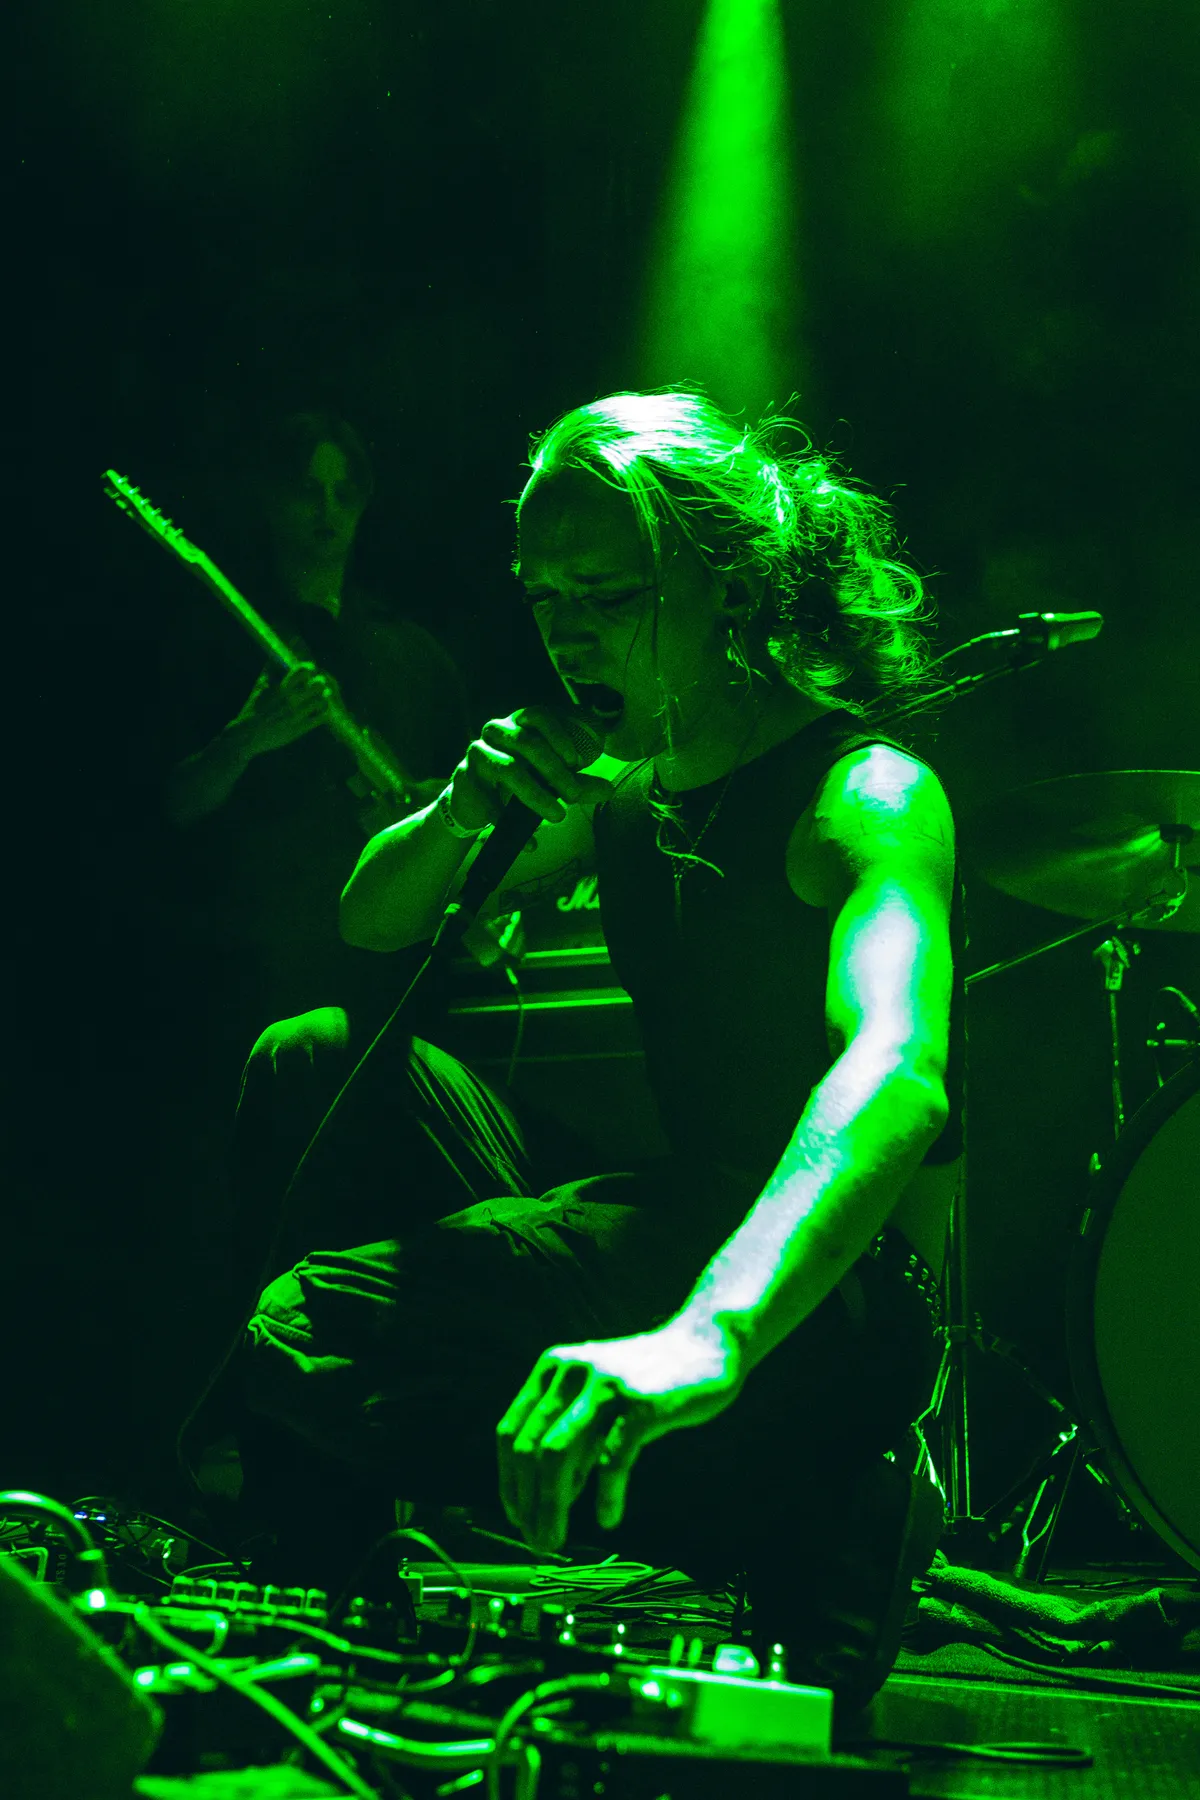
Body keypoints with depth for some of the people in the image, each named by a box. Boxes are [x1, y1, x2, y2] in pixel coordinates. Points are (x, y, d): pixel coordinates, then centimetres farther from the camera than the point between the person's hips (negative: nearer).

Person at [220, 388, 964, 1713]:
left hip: (831, 1299, -9)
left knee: (307, 1341, -21)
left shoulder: (865, 793, -19)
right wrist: (464, 814, -11)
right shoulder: (623, 792, 8)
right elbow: (371, 929, 14)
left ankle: (777, 1550, -9)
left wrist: (708, 1334, -57)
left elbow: (898, 1072, -39)